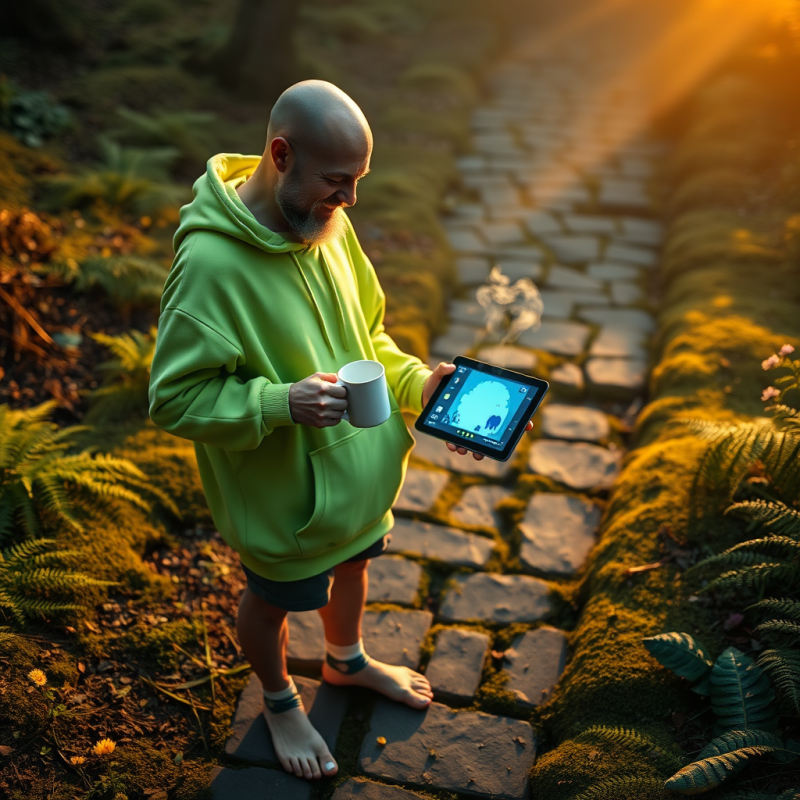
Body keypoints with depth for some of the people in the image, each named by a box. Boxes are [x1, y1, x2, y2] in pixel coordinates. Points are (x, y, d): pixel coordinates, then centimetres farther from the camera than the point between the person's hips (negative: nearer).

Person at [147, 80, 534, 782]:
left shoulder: (326, 221, -7)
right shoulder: (211, 261, -31)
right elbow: (175, 399, -25)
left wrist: (416, 384, -10)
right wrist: (282, 403, -38)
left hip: (357, 466, 7)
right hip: (283, 490, -7)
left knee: (351, 564, 30)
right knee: (275, 597, 21)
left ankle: (347, 660, 62)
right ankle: (279, 699, 54)